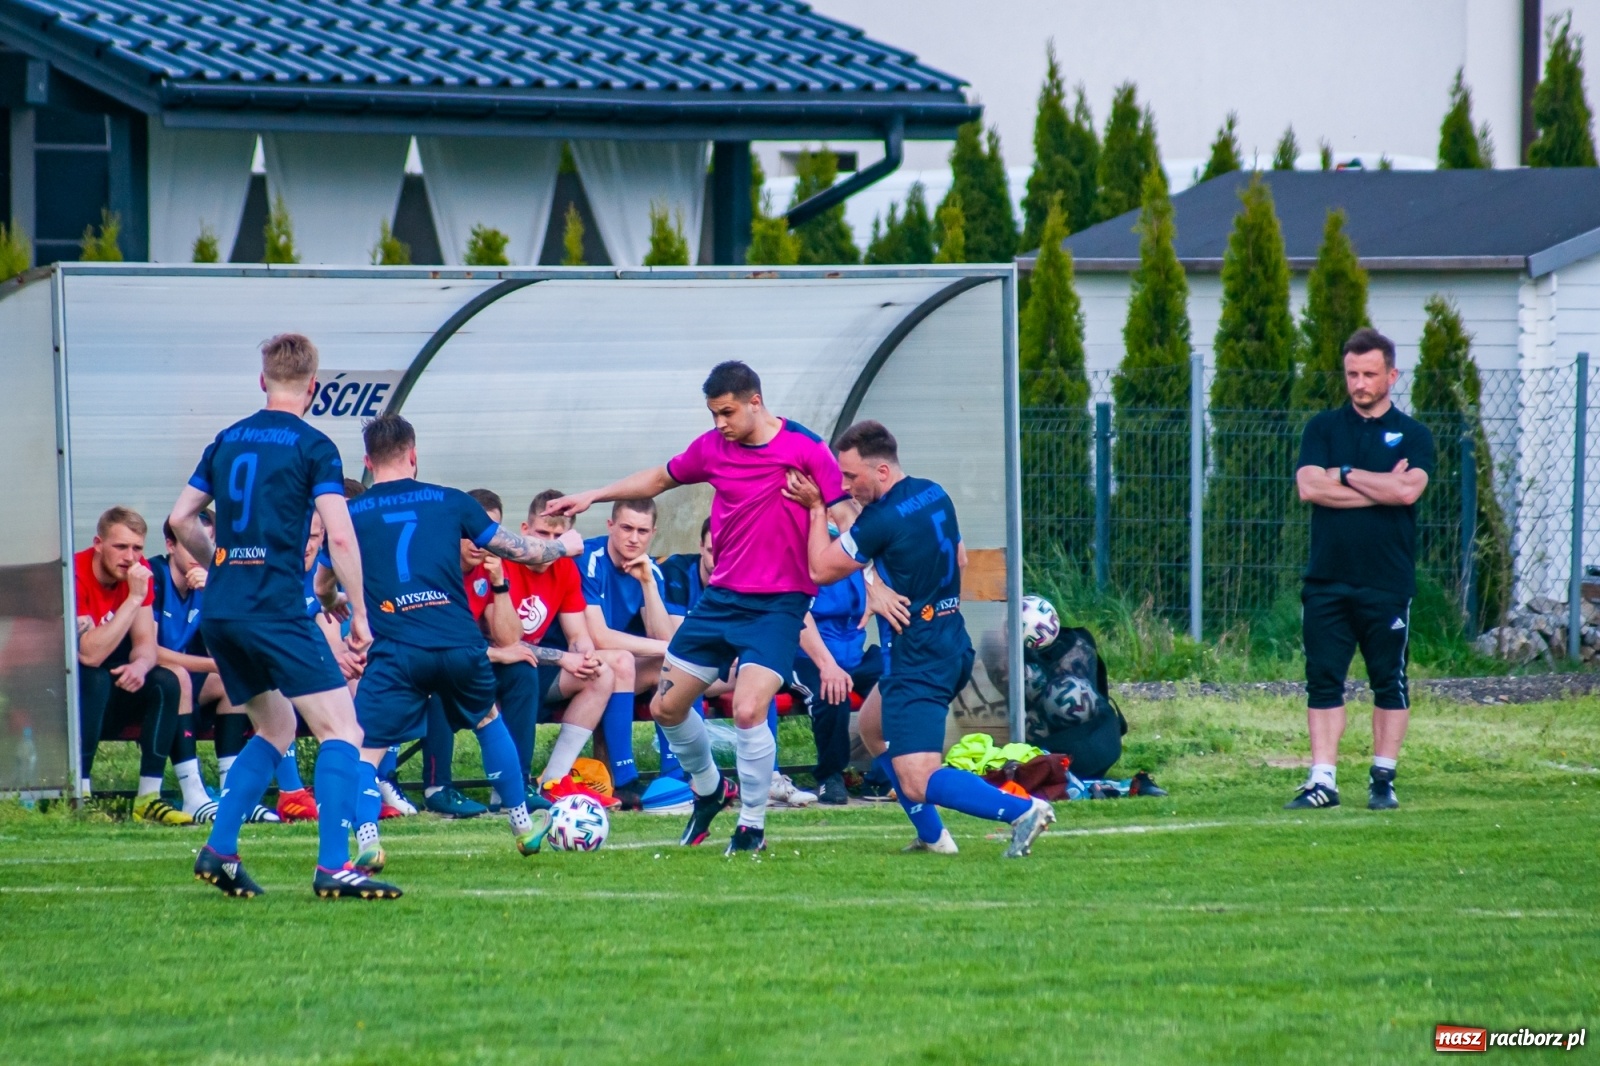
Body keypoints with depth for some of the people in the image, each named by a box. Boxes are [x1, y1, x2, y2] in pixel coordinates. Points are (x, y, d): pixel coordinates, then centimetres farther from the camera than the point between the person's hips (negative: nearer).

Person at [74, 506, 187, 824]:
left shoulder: (138, 571, -3)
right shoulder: (74, 576, -24)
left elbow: (145, 641, -4)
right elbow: (90, 655, -33)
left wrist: (140, 665, -29)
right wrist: (134, 598, -34)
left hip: (107, 699, 6)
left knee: (165, 682, -16)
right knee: (96, 679, -34)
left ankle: (148, 797, -17)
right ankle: (78, 795, -31)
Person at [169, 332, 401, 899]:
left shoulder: (227, 441, 14)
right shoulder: (312, 446, -3)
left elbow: (181, 519, 19)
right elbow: (339, 535, -10)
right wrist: (359, 612, -3)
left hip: (219, 612, 7)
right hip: (277, 610, -7)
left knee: (275, 728, 23)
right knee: (341, 730, -6)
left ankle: (219, 850, 12)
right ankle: (333, 868, -19)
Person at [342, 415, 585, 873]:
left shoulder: (350, 516, 8)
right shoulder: (451, 502, 10)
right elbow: (519, 550, 18)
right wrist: (564, 546, 38)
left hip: (395, 651, -2)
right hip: (460, 644, 2)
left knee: (362, 751, 2)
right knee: (490, 723, 29)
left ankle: (366, 840, -22)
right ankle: (524, 826, 37)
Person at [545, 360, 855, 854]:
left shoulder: (807, 451, -14)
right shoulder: (712, 448, 2)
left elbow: (847, 518, -12)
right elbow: (660, 479, 19)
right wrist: (593, 496, 17)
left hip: (778, 605, -6)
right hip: (722, 597, 6)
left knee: (748, 709, -22)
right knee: (666, 706, 9)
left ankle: (753, 826, -2)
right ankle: (708, 788, 37)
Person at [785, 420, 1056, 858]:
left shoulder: (881, 520, -20)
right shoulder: (934, 495, 7)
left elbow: (821, 570, -10)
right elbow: (959, 559, 21)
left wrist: (816, 508, -2)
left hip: (918, 661, -10)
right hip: (953, 644, 10)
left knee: (917, 784, -12)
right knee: (872, 725, 28)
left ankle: (1021, 810, -25)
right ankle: (932, 835, 25)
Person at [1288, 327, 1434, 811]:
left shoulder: (1412, 435, 5)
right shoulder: (1323, 429, 10)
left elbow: (1408, 490, -13)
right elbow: (1309, 487, -7)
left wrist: (1345, 475, -6)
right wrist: (1380, 488, -8)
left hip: (1388, 584, -1)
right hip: (1327, 581, 1)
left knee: (1389, 682, 3)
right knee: (1323, 680, -1)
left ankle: (1383, 779, 11)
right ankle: (1322, 780, -1)